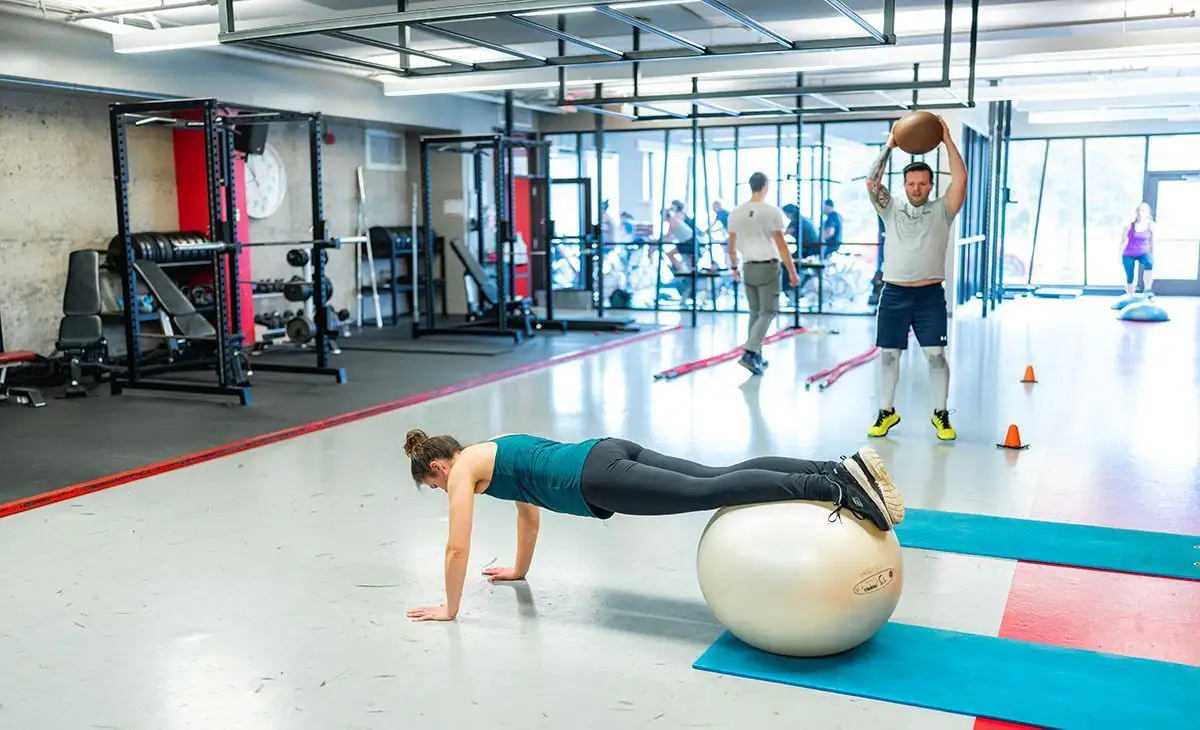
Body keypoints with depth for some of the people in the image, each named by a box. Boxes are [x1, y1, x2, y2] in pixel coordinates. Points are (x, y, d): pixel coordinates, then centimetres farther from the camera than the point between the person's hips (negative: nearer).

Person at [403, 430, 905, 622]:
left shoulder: (465, 468, 8)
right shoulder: (496, 451, 32)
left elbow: (457, 547, 4)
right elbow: (529, 509, 44)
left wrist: (449, 609, 16)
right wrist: (520, 570, 51)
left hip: (600, 480, -8)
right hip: (610, 452, 8)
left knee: (713, 493, -18)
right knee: (723, 478, -3)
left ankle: (838, 489, -29)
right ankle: (843, 469, -11)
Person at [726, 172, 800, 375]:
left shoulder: (736, 213, 5)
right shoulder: (772, 211, -10)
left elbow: (731, 246, 10)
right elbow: (781, 246, -11)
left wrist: (734, 268, 24)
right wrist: (792, 272, -5)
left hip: (748, 268, 5)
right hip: (768, 267, -5)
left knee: (755, 312, 16)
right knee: (768, 312, -2)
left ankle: (756, 357, 16)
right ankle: (749, 353, -18)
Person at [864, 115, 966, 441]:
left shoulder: (941, 210, 4)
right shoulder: (891, 209, 7)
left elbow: (960, 179, -8)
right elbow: (872, 182, -4)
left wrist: (947, 140, -6)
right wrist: (889, 146, -4)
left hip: (930, 294, -1)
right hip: (894, 293, 1)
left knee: (936, 354, -1)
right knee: (889, 354, 7)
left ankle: (941, 414, 11)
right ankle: (887, 411, 20)